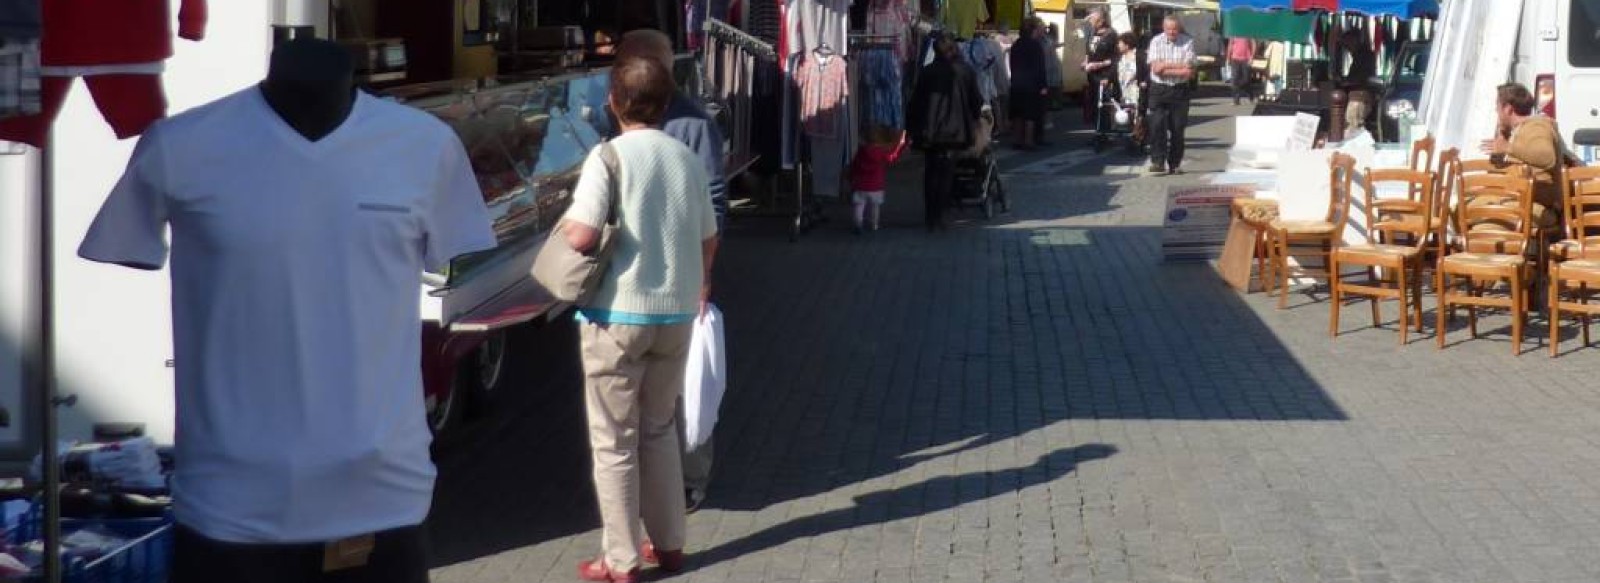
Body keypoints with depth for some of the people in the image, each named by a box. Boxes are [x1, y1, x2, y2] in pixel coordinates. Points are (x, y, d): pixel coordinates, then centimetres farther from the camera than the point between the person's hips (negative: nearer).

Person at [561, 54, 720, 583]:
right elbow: (709, 239, 14)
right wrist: (699, 285, 34)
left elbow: (582, 236, -21)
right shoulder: (688, 159, 5)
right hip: (677, 312, 5)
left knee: (614, 441, 5)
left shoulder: (609, 156, -11)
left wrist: (562, 225, 3)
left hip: (618, 313, -5)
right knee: (660, 429, 20)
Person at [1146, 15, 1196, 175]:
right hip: (1159, 90, 0)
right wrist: (1179, 66, -12)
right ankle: (1158, 162, -8)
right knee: (1157, 126, -9)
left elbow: (1189, 72, -9)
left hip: (1180, 90, 0)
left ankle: (1175, 164, 12)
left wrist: (1165, 67, -13)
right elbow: (1156, 68, -10)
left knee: (1177, 128, 4)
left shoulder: (1188, 42, -2)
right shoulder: (1156, 42, -1)